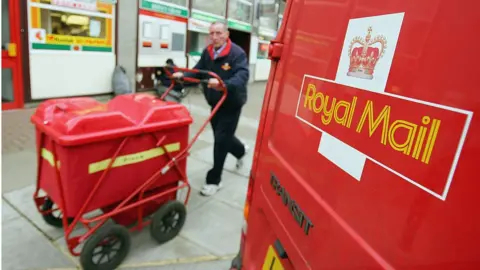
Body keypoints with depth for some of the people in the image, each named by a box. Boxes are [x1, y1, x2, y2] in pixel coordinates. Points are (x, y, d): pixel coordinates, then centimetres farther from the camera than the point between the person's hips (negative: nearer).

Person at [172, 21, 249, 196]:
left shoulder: (237, 53, -19)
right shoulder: (207, 52, 1)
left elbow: (242, 76, -31)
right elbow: (198, 71, 2)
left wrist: (223, 84, -48)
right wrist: (183, 76, -18)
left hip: (231, 104, -7)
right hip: (215, 103, 7)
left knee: (221, 139, -6)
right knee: (222, 136, 19)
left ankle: (214, 180, 8)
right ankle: (241, 151, 53)